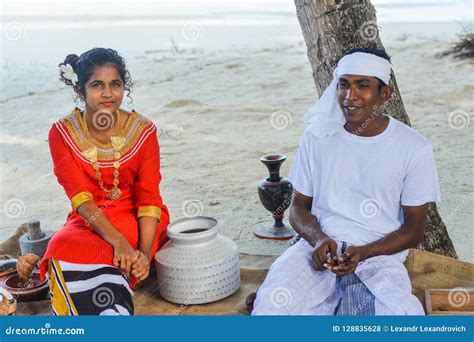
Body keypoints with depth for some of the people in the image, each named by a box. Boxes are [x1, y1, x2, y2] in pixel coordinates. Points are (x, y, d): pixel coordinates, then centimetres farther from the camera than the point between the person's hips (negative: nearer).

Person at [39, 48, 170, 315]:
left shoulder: (143, 130, -7)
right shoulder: (63, 133, -6)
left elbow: (149, 197, -9)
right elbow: (80, 197, -15)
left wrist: (144, 252, -25)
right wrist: (118, 241, -30)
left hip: (137, 220, -1)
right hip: (88, 221, 2)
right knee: (65, 247, -31)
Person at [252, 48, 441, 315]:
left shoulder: (414, 148, -2)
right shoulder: (317, 136, 5)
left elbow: (414, 229, 1)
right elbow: (299, 206, 11)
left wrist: (363, 253, -15)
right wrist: (319, 239, -12)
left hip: (380, 255, -1)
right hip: (319, 246, 1)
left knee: (401, 312, -31)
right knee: (272, 301, -26)